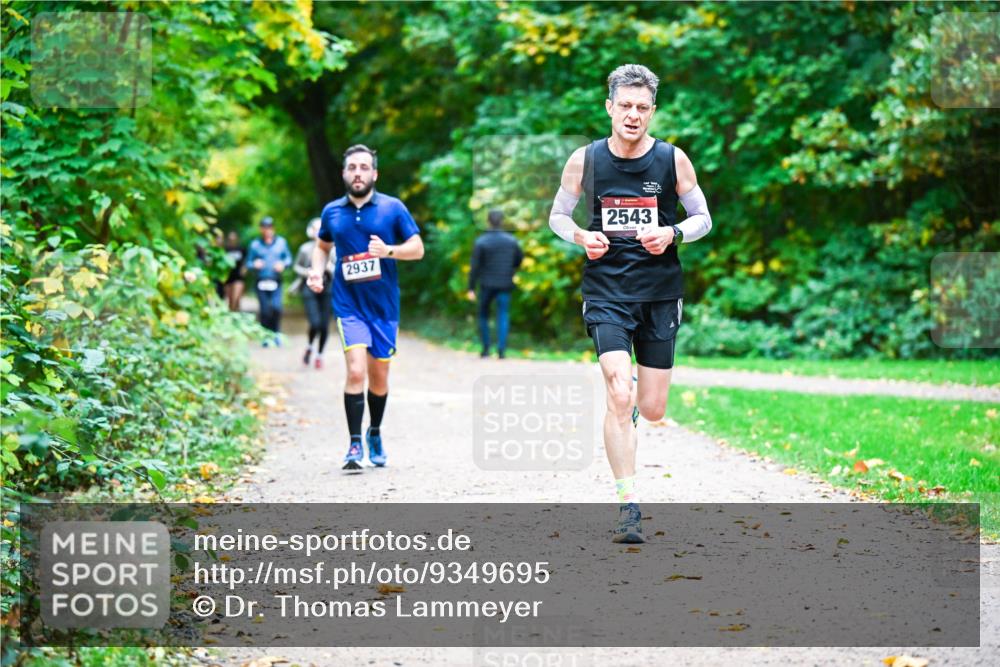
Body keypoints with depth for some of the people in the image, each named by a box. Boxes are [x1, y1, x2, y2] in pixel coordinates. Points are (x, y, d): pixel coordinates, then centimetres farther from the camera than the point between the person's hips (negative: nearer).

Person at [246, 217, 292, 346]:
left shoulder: (281, 242, 8)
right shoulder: (255, 244, 6)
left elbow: (288, 258, 15)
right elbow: (248, 262, 9)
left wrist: (283, 264, -6)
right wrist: (255, 264, -13)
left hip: (276, 282, 0)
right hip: (261, 282, 0)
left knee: (276, 307, -18)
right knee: (265, 310, -3)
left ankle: (276, 333, 3)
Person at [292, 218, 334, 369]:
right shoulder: (305, 249, 1)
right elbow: (297, 266, 11)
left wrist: (331, 268, -13)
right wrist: (307, 272, -8)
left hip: (327, 290, 1)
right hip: (310, 289, -1)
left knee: (325, 325, 0)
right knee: (315, 323, -13)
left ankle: (319, 355, 19)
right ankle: (310, 347, 18)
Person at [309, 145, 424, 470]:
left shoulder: (393, 208, 0)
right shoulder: (331, 212, 6)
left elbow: (418, 248, 0)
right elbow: (322, 245, 23)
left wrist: (389, 250, -18)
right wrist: (317, 271, 4)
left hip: (384, 306, 1)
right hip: (349, 305, -1)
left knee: (379, 378, 11)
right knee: (356, 372, -19)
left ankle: (375, 433, 37)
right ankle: (355, 444, -12)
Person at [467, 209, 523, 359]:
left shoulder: (481, 242, -9)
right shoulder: (511, 240, -1)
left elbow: (474, 266, -11)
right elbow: (519, 258, 13)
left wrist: (471, 288, -7)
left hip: (487, 285, -1)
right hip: (504, 285, 1)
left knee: (483, 315, 16)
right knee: (503, 316, 1)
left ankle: (486, 348, 14)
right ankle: (501, 349, -13)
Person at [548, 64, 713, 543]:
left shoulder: (672, 159, -2)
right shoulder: (584, 160, -2)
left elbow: (703, 219, 7)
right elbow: (557, 216, 10)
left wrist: (671, 234, -13)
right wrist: (582, 237, -11)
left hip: (660, 294, 2)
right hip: (606, 292, -1)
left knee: (653, 409, 6)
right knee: (619, 398, -18)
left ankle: (629, 405, 45)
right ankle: (628, 504, -10)